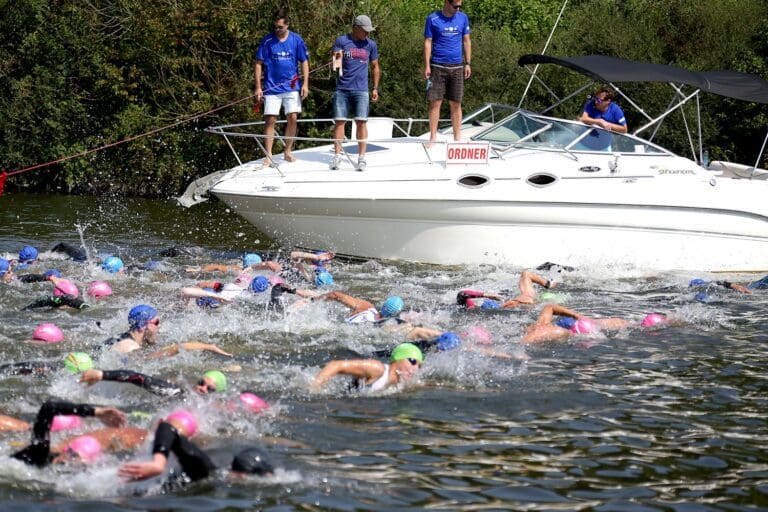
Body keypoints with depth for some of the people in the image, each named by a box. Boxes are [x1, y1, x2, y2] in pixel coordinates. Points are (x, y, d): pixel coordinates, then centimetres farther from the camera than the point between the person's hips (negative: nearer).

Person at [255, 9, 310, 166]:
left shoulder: (296, 40, 0)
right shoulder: (267, 41, -3)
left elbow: (304, 62, 5)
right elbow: (258, 64, 1)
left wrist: (305, 84, -3)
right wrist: (258, 87, -4)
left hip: (291, 87, 1)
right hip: (271, 87, -1)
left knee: (293, 118, -2)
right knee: (270, 120, -3)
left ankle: (287, 152, 13)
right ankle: (268, 156, 1)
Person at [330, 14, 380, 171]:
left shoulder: (370, 44, 8)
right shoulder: (341, 41, 2)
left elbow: (375, 67, 16)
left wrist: (375, 88, 11)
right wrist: (336, 59, -22)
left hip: (361, 90, 1)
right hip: (342, 88, -1)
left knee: (361, 122, -4)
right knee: (339, 121, -1)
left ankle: (362, 157, -2)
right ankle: (337, 156, 5)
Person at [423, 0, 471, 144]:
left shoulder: (463, 18, 8)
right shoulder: (433, 19, -1)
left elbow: (466, 41, 12)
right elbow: (428, 42, -1)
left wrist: (468, 64, 6)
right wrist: (427, 66, -7)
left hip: (456, 67, 2)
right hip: (437, 67, -2)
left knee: (456, 104, 4)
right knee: (435, 102, -2)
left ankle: (457, 138, 9)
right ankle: (433, 137, 4)